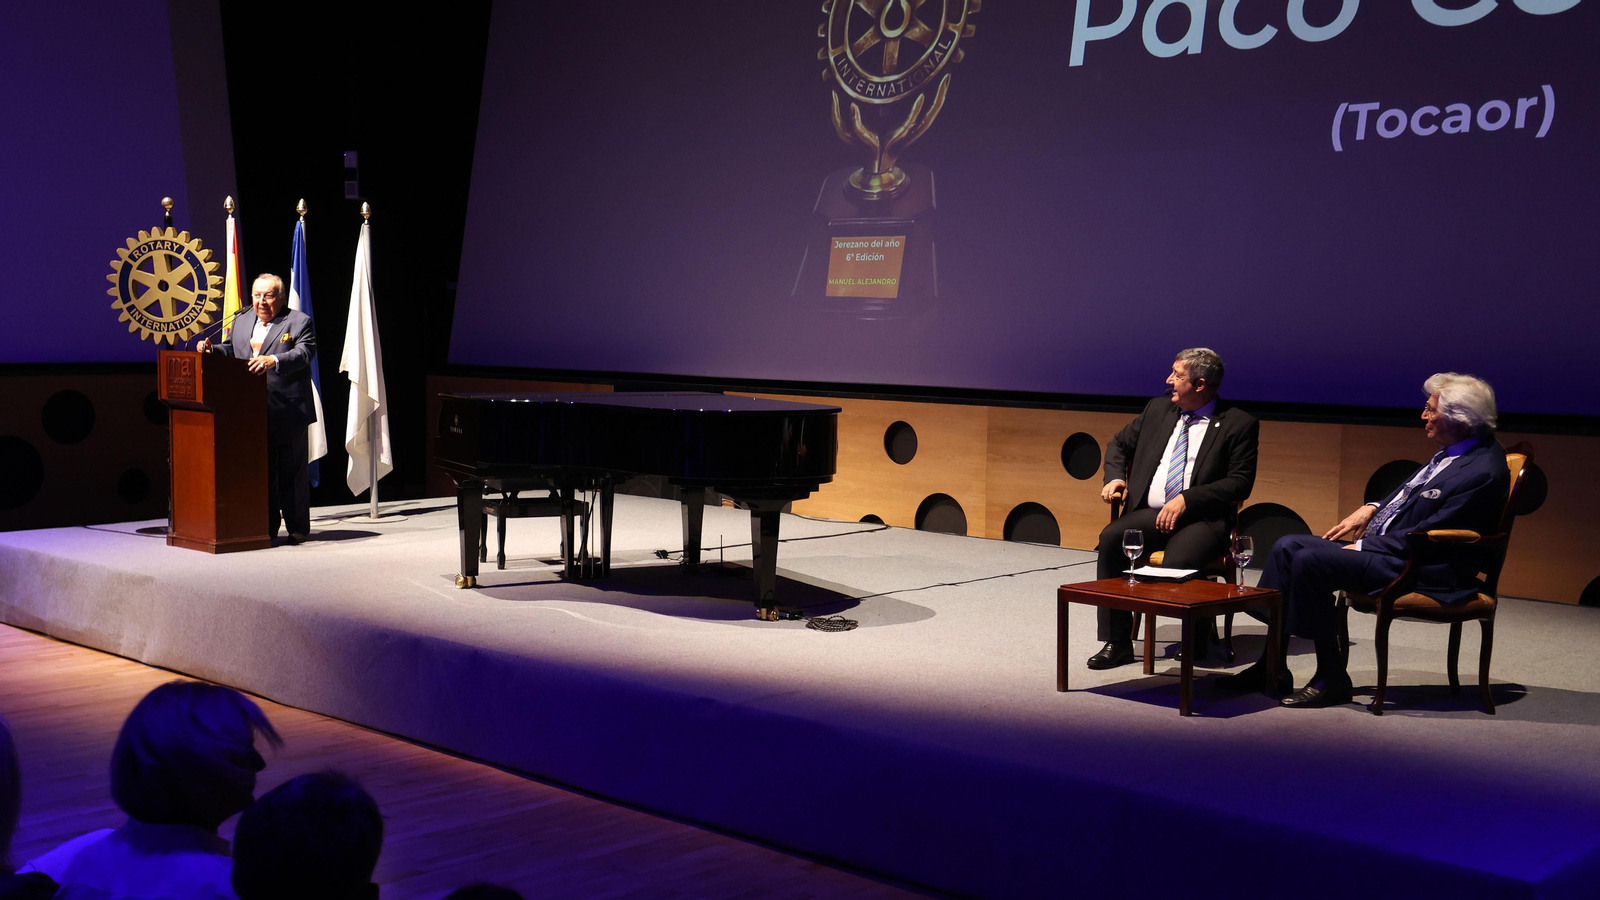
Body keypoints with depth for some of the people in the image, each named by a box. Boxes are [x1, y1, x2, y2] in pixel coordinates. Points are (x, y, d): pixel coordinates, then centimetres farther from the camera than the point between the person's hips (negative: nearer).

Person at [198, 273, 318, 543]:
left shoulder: (299, 322, -3)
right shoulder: (241, 322, 16)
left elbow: (304, 353, -18)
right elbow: (230, 350, 22)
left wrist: (274, 361, -33)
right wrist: (211, 349, 1)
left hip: (288, 412, -6)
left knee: (292, 470, 2)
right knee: (260, 470, 11)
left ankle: (298, 527, 10)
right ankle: (267, 527, 20)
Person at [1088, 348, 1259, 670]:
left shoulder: (1239, 424, 0)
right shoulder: (1158, 410, 16)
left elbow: (1240, 483, -7)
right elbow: (1119, 444, 27)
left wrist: (1186, 499, -17)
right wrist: (1116, 477, 5)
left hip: (1202, 519, -4)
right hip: (1149, 514, 5)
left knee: (1179, 560, -35)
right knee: (1111, 538, -26)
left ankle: (1197, 640, -5)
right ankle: (1117, 642, -19)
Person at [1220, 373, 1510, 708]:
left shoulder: (1483, 472, -20)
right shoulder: (1454, 450, 10)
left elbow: (1423, 537, -21)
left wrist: (1362, 548, -14)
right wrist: (1370, 508, 8)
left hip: (1420, 570, -11)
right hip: (1386, 548, 11)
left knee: (1310, 562, -24)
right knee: (1287, 547, 1)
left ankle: (1332, 678, -11)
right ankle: (1272, 666, 2)